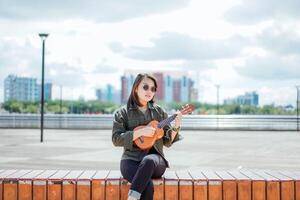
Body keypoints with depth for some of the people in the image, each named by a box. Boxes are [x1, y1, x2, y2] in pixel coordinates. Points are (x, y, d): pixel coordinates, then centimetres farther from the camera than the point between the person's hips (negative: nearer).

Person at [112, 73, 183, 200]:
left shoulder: (159, 111, 12)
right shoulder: (123, 113, 5)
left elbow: (167, 142, 12)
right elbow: (116, 139, -6)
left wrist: (176, 127, -6)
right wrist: (140, 132, -15)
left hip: (155, 159, 2)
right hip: (131, 160, -2)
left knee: (148, 160, -37)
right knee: (147, 185, -34)